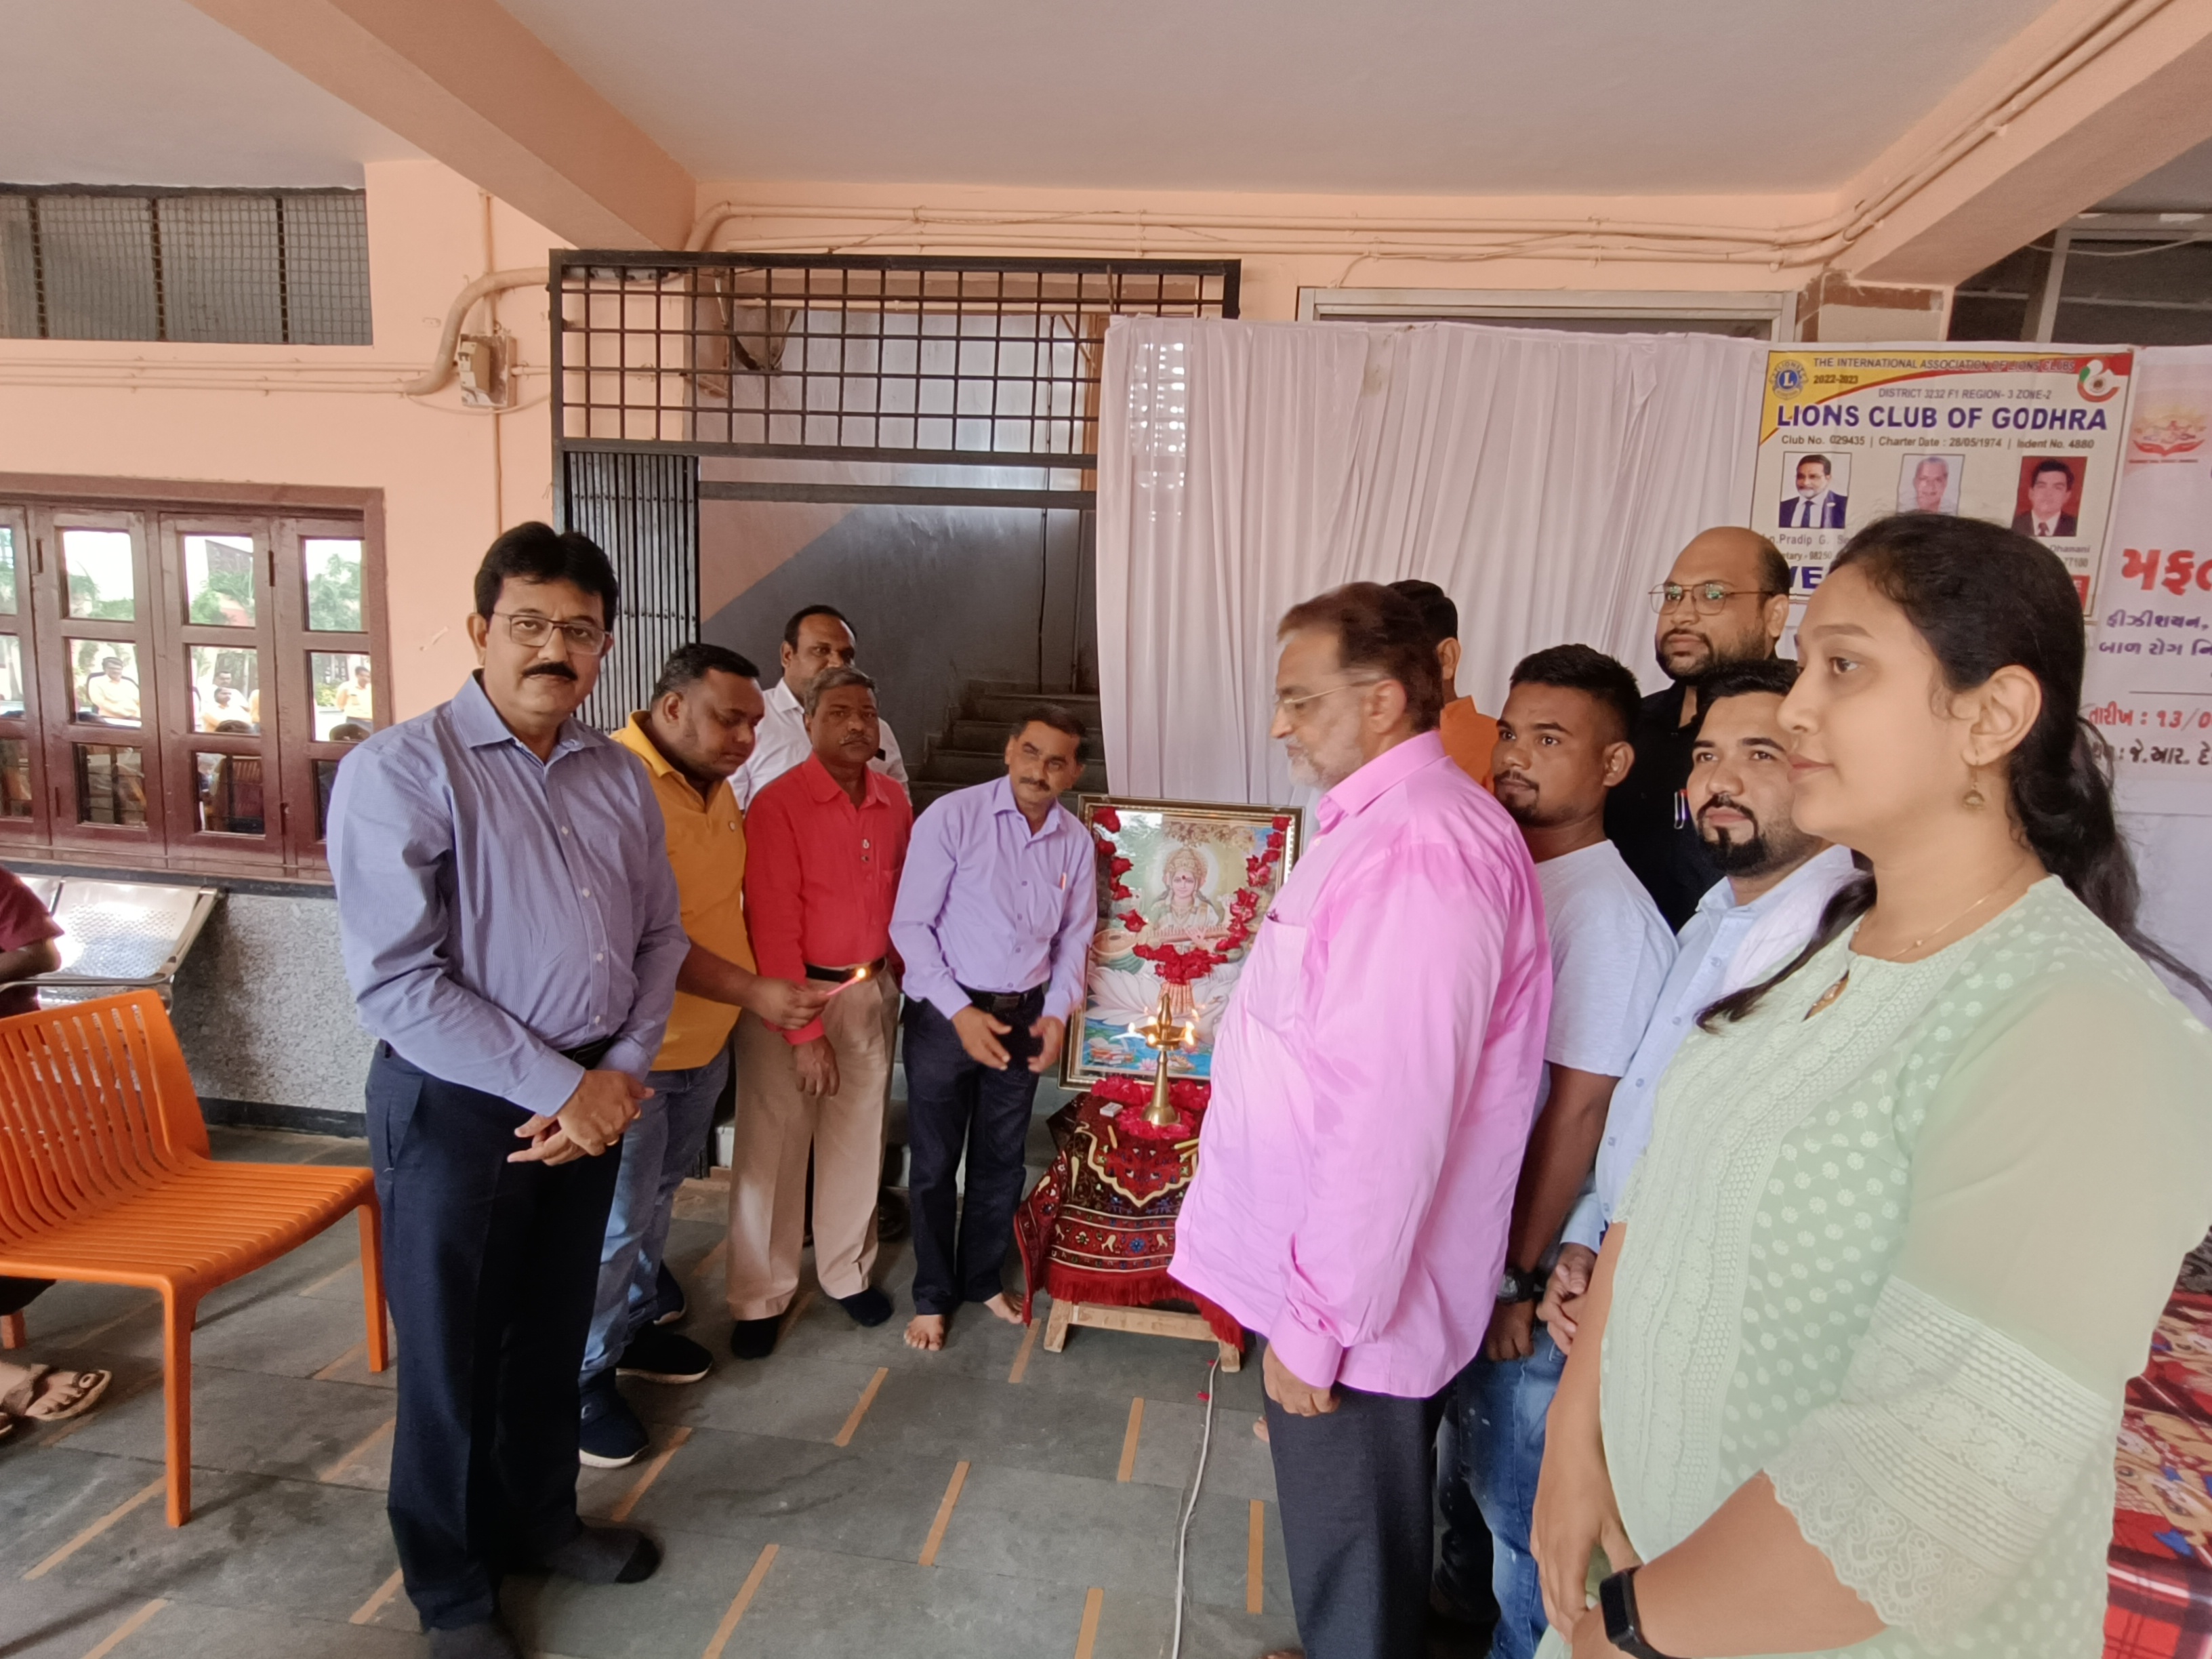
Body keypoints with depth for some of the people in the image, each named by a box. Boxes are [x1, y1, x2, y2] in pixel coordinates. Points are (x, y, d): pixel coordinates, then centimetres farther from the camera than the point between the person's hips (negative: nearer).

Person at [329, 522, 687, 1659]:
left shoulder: (618, 776, 4)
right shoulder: (399, 770, -14)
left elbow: (660, 934, 7)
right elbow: (397, 984, -20)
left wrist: (622, 1072, -6)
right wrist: (558, 1087, -18)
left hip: (592, 1098, 5)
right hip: (457, 1106, -5)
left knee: (553, 1334, 21)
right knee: (454, 1359, 13)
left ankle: (538, 1518, 46)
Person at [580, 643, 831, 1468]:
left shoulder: (715, 786, 6)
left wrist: (758, 989, 11)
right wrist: (752, 992, -31)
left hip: (706, 1042, 8)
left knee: (659, 1194, 23)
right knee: (616, 1219, 6)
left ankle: (637, 1321, 43)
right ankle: (585, 1376, 27)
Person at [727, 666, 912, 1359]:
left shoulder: (894, 802, 2)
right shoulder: (777, 805, -15)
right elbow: (773, 927, -16)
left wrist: (898, 977, 6)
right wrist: (804, 1032, -15)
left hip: (872, 991, 5)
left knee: (858, 1139, 16)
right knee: (773, 1148, 5)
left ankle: (848, 1271, 35)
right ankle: (760, 1298, 24)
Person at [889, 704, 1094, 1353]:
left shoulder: (1076, 841, -1)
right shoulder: (952, 817, -14)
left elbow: (1074, 938, 10)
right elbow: (911, 925, -13)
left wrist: (1057, 1012, -3)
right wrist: (960, 1012, -17)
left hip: (1024, 1016, 4)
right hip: (945, 1014, -3)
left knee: (1002, 1160, 17)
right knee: (935, 1163, 9)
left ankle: (984, 1279, 38)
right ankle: (932, 1295, 30)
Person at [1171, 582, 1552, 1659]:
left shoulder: (1415, 849, -27)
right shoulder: (1375, 821, 7)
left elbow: (1390, 1115, -28)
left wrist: (1319, 1323, -18)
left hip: (1349, 1303, -9)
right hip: (1317, 1271, 9)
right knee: (1349, 1544, 28)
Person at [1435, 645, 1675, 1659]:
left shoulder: (1609, 915, -22)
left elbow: (1577, 1117, -21)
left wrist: (1520, 1279, -16)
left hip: (1530, 1255, -8)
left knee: (1515, 1484, 13)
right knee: (1463, 1440, 27)